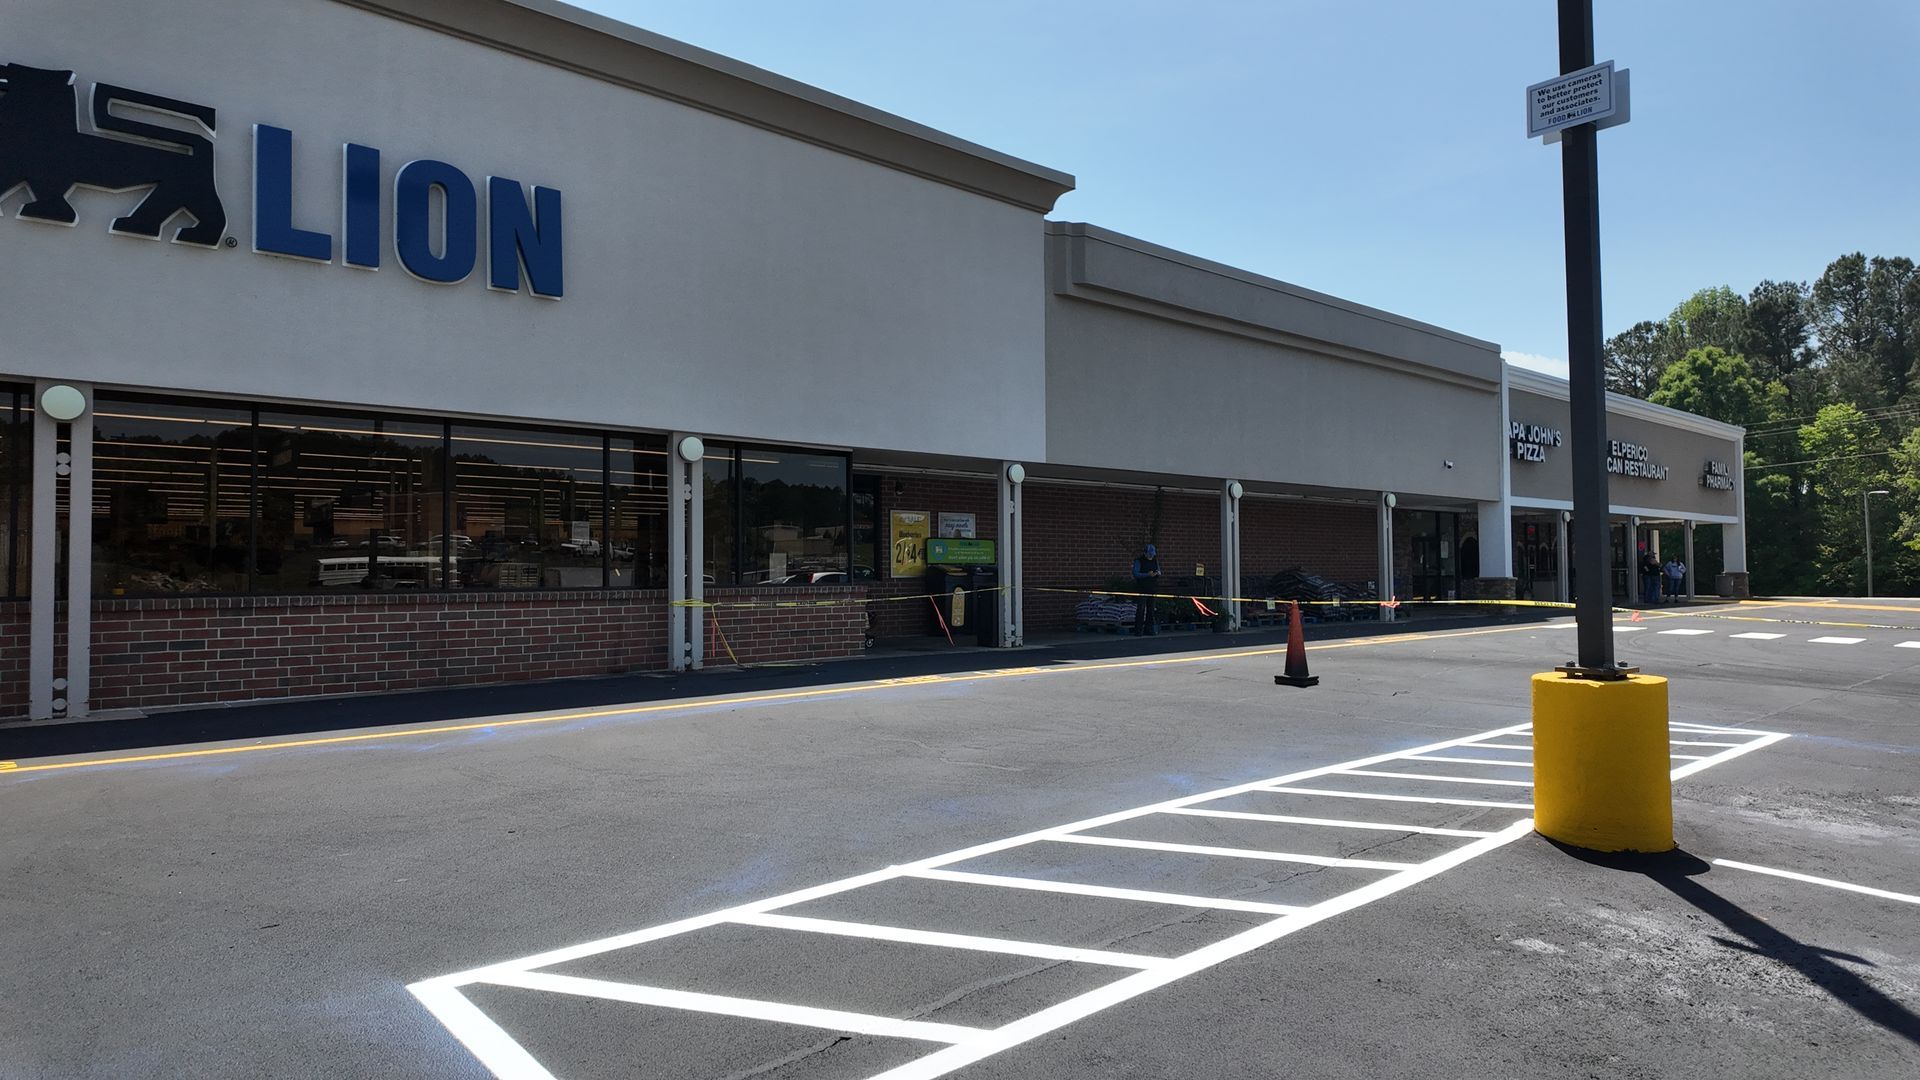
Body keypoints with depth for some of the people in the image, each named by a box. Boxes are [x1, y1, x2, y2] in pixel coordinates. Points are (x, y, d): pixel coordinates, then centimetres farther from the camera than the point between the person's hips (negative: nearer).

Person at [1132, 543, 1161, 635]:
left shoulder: (1155, 561, 14)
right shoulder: (1139, 561, -4)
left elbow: (1159, 571, 18)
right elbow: (1135, 574, -12)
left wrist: (1158, 573, -7)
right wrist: (1147, 575, -23)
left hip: (1152, 588, 6)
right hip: (1141, 588, -6)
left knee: (1151, 609, 7)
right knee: (1141, 608, -10)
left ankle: (1148, 629, 13)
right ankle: (1138, 629, -8)